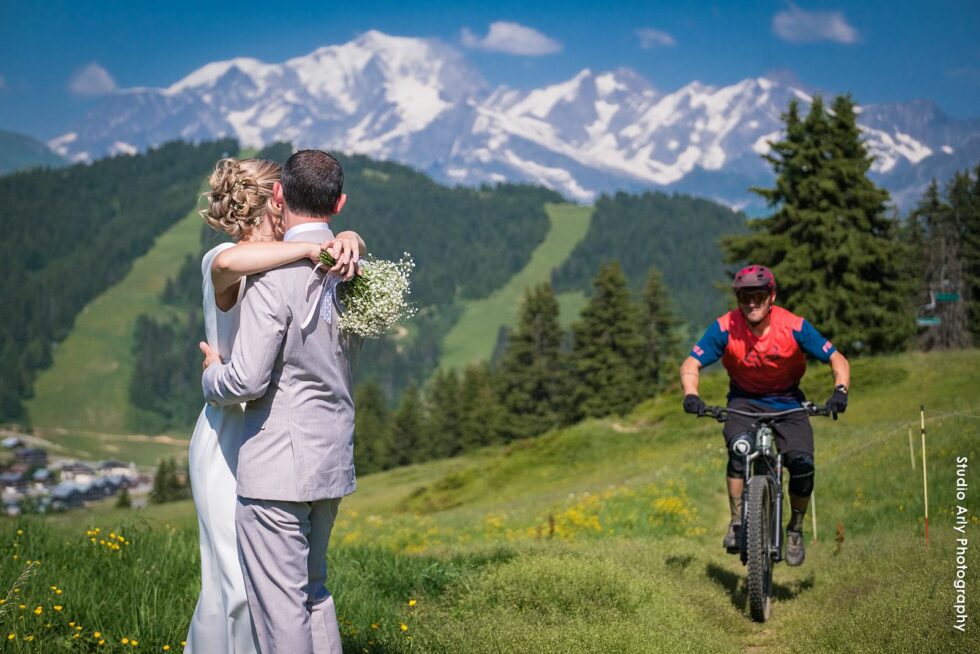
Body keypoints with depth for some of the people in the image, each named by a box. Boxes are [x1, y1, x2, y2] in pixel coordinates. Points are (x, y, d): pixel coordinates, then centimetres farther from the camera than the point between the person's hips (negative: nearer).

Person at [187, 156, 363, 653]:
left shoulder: (280, 260, 8)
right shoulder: (223, 263, -14)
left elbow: (347, 249, 13)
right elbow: (229, 262, -38)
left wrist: (346, 240, -11)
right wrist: (311, 249, -31)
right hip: (228, 441, -7)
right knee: (238, 580, -4)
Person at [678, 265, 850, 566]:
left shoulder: (794, 327, -21)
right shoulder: (725, 328, -20)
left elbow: (838, 360, -15)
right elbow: (691, 364, -18)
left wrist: (840, 390, -34)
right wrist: (691, 394, -39)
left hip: (787, 401, 0)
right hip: (744, 400, 0)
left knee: (802, 463, -20)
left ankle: (795, 530, 5)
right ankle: (737, 523, -15)